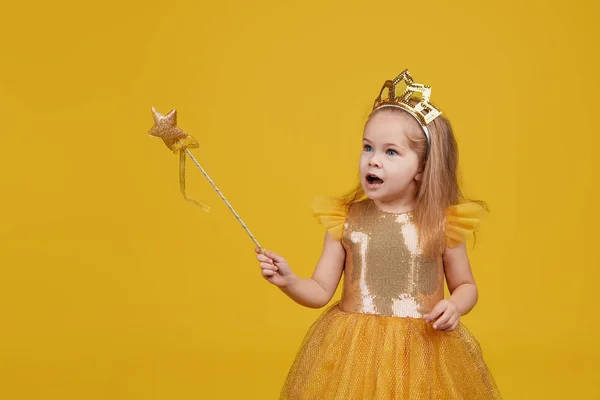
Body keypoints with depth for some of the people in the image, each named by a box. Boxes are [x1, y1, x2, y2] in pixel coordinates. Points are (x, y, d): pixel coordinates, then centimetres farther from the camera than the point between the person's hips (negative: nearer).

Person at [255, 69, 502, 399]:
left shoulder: (442, 223, -6)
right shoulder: (345, 219, -3)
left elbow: (466, 286, 9)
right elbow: (320, 292, 2)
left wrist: (455, 306, -11)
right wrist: (289, 281, -16)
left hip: (422, 353, -1)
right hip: (353, 352, 1)